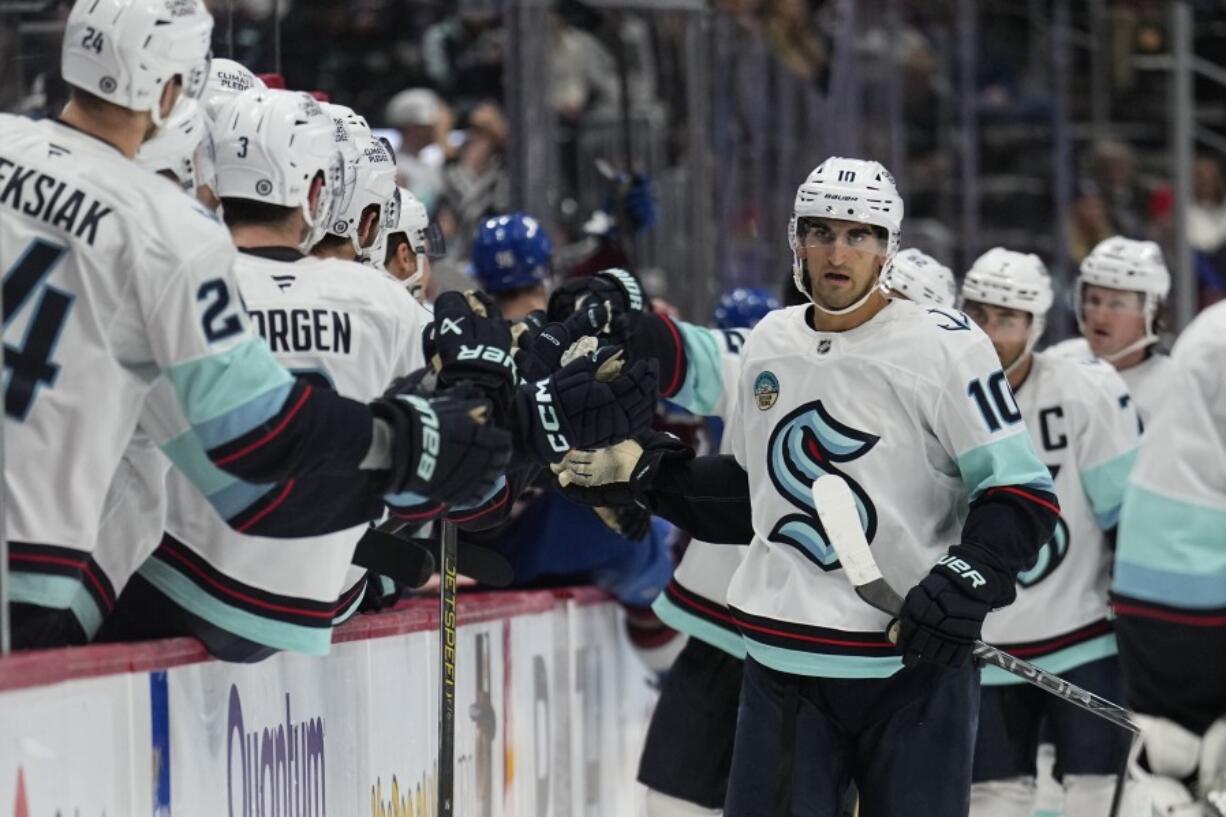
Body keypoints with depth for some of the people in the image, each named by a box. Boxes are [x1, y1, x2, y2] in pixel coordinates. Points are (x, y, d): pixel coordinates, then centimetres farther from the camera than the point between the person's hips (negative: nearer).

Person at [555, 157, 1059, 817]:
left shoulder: (946, 348, -7)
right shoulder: (768, 346, 11)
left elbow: (1022, 496, -9)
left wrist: (965, 583, -22)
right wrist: (643, 473, 14)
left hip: (915, 661, -4)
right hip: (784, 667, 4)